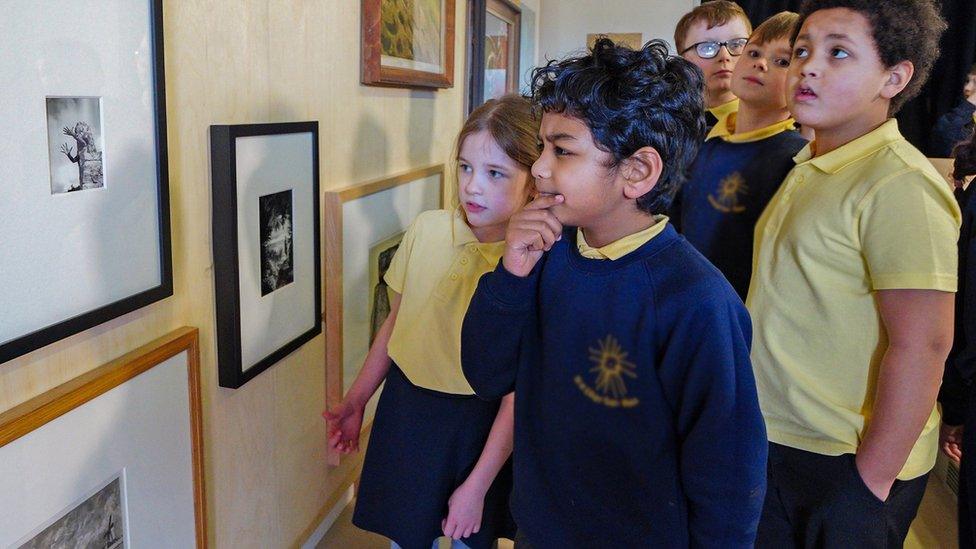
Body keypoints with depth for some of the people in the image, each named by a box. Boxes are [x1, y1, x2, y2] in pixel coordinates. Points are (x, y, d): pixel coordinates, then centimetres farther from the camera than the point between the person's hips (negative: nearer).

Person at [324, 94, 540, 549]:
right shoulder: (427, 229, -8)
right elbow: (395, 321, 5)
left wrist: (477, 485, -13)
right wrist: (355, 401, 12)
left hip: (477, 425, -4)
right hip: (404, 407, 4)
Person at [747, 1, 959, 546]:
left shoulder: (898, 185, -19)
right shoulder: (810, 167, 7)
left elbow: (921, 348, -22)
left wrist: (869, 485, -19)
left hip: (843, 464, -8)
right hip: (777, 440, 8)